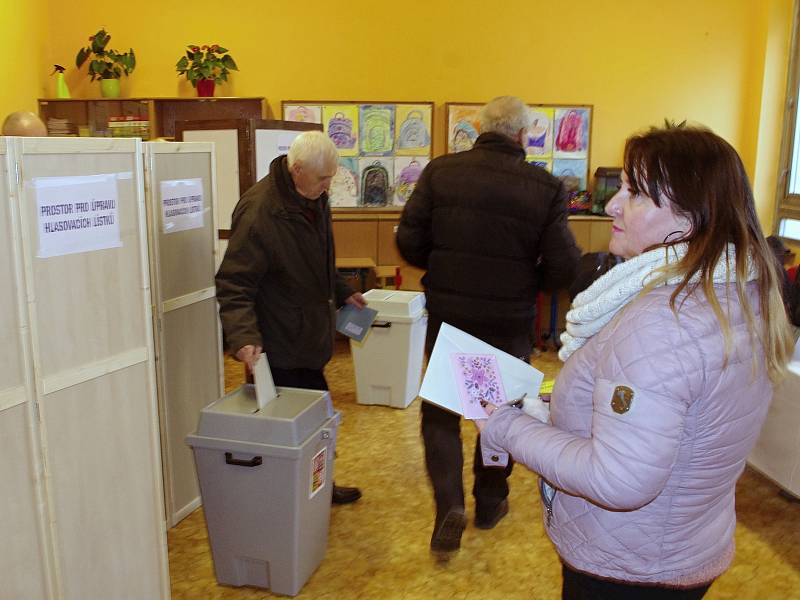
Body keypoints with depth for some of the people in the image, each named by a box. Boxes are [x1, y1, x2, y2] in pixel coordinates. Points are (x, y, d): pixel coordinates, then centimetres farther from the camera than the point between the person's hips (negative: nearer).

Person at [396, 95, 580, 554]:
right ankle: (490, 503, 36)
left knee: (440, 411, 17)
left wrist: (445, 269, 8)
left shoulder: (440, 171, -8)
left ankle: (449, 504, 4)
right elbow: (564, 267, -12)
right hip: (511, 321, 0)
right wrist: (527, 283, 9)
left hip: (447, 314, 0)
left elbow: (410, 242, -11)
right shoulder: (545, 188, -11)